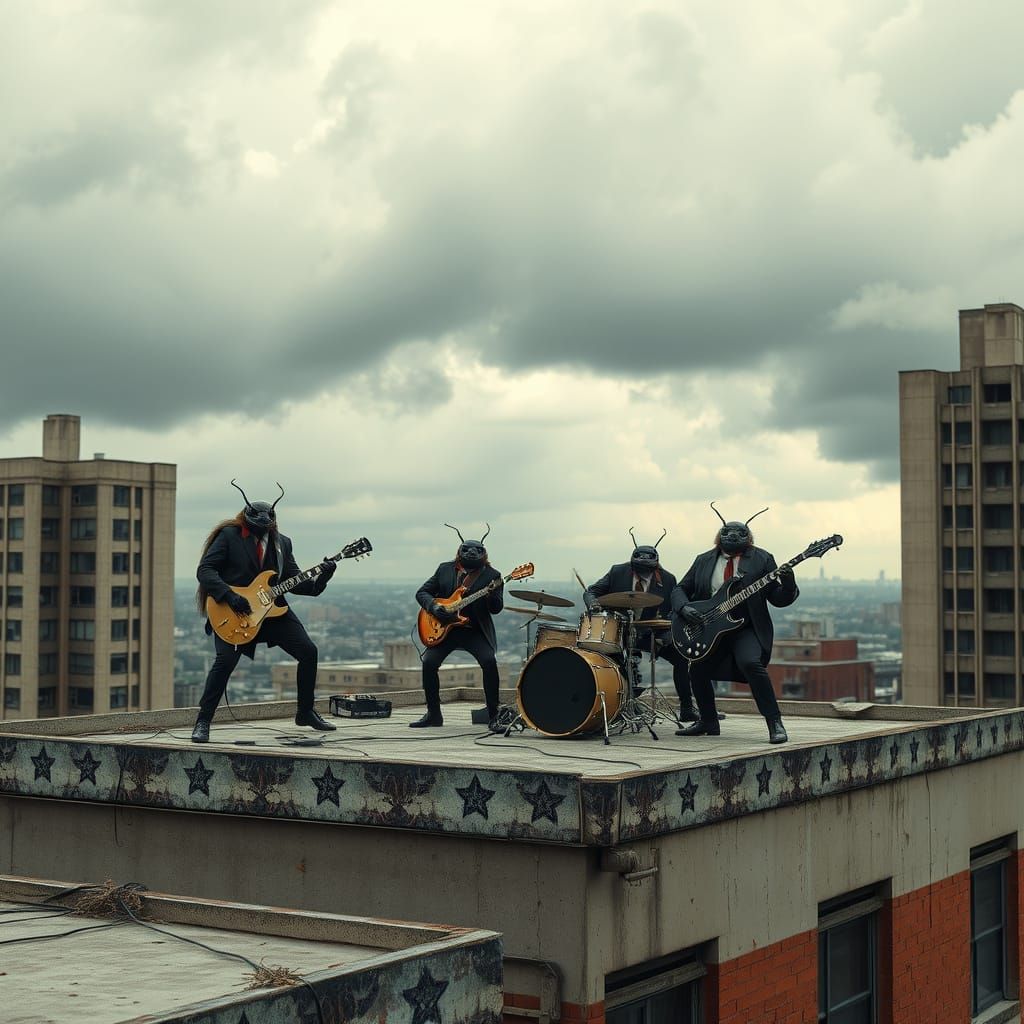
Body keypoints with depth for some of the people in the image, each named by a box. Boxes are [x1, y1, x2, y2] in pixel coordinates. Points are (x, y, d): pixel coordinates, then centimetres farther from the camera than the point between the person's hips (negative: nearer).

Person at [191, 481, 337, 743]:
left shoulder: (281, 543, 10)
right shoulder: (229, 535, -6)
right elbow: (204, 570, -12)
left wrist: (319, 581, -8)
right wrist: (230, 596, -24)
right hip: (232, 613, -5)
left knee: (308, 652, -1)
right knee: (226, 659, -24)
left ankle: (305, 712, 18)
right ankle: (203, 722, -12)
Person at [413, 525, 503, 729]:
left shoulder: (491, 575, -4)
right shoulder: (445, 569, 4)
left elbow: (496, 609, -10)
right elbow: (421, 592, 7)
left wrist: (492, 594, -32)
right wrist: (434, 606, -12)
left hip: (476, 631, -2)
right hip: (445, 628, 2)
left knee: (489, 661, -26)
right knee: (429, 662, -16)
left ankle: (493, 714, -13)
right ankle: (433, 714, 2)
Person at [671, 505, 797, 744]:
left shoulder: (761, 559, 1)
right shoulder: (704, 561, 10)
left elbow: (778, 599, -2)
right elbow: (680, 589, 11)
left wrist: (787, 584, -24)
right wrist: (684, 608, -10)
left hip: (748, 629, -5)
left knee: (751, 663, -29)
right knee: (697, 670, 0)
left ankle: (775, 723, -20)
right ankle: (708, 722, 25)